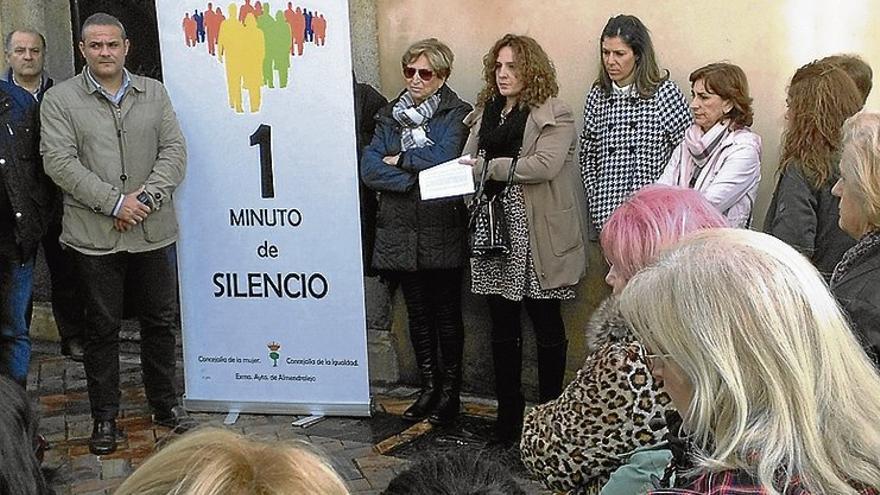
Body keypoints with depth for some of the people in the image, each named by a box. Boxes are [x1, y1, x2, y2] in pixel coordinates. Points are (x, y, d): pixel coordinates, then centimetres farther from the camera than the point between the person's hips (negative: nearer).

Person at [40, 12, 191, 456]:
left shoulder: (154, 93, 9)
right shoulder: (60, 100, 1)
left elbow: (174, 150, 3)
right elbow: (60, 162, -9)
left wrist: (146, 196, -13)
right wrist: (115, 202, -16)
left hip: (153, 230, 3)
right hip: (95, 235, -2)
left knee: (161, 320, 11)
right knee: (102, 327, 6)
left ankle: (164, 403, 27)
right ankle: (104, 416, 18)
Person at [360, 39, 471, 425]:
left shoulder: (456, 115, -1)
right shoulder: (390, 115, 11)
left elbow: (445, 158, -19)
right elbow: (369, 168, -1)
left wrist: (398, 160, -7)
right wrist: (414, 177, -14)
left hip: (442, 231, -4)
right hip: (401, 230, 4)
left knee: (446, 313, 4)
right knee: (417, 312, 12)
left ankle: (450, 391, 16)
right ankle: (429, 386, 24)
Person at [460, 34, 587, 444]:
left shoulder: (553, 114, -4)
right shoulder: (485, 111, 16)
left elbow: (546, 164, -17)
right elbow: (468, 160, 13)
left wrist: (488, 167, -15)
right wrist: (465, 168, -10)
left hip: (537, 236, -5)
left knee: (547, 325, 4)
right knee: (502, 326, 9)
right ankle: (508, 414, 18)